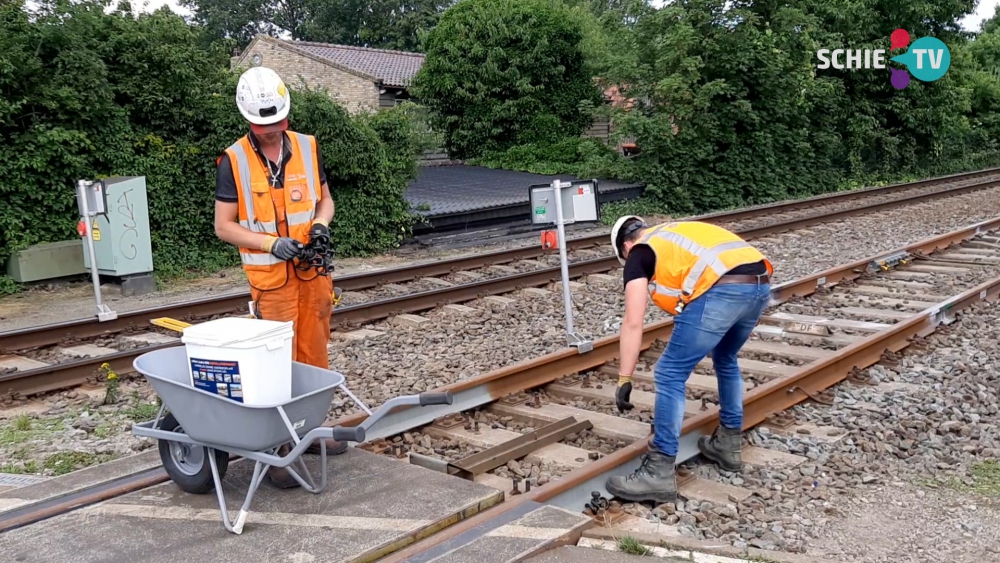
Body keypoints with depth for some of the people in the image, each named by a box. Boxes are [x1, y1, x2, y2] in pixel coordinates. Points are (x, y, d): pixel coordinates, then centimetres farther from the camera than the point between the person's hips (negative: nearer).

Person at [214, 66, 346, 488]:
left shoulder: (308, 148, 3)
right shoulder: (234, 160, -8)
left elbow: (325, 200, 13)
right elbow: (223, 226, -7)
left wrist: (320, 224, -9)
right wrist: (271, 243, -20)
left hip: (313, 271, 4)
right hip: (270, 277, -4)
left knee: (314, 356, 13)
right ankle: (275, 448, 4)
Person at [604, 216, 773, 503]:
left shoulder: (638, 254, 15)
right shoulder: (682, 232, 36)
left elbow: (633, 322, 5)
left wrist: (624, 379, 7)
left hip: (722, 291, -8)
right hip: (760, 285, 8)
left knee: (670, 375, 2)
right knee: (726, 361, 31)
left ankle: (659, 474, 4)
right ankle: (728, 444, 41)